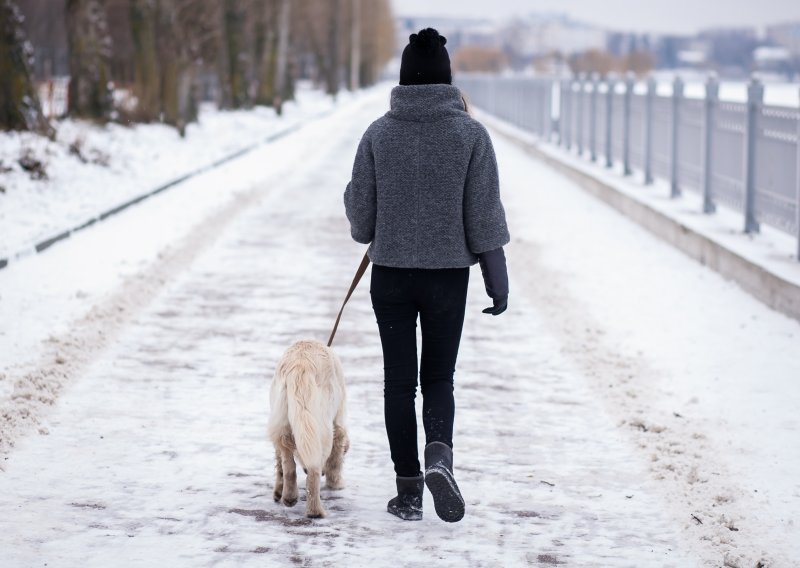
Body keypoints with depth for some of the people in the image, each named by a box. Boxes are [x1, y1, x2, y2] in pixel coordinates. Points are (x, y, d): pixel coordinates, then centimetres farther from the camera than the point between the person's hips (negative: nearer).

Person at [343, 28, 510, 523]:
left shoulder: (379, 133, -5)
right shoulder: (471, 133, -7)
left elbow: (359, 209, 2)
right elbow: (485, 214, -7)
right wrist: (498, 280, 1)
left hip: (391, 273, 0)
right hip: (449, 274, 0)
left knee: (400, 381, 9)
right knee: (438, 377, 12)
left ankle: (409, 491, 9)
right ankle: (439, 457, -14)